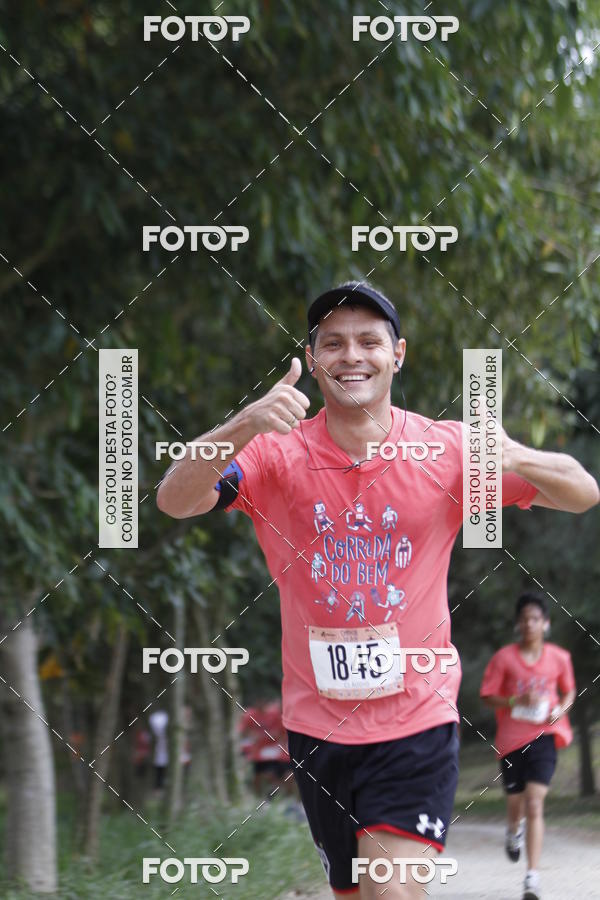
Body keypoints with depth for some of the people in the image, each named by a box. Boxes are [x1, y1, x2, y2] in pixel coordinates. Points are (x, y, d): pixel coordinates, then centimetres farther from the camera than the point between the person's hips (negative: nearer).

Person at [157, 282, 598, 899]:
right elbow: (176, 501, -18)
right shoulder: (279, 454, -3)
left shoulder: (447, 450, -3)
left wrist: (515, 458, -26)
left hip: (416, 718, -2)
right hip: (317, 725, 2)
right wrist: (242, 426, -38)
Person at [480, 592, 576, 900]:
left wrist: (560, 709, -5)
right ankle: (515, 829, 51)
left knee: (534, 805, -13)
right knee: (515, 804, 12)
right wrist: (517, 701, -17)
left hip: (544, 736, -1)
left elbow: (568, 692, 17)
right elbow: (488, 696, 0)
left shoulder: (559, 658, 3)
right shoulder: (504, 658, -2)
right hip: (511, 738, 1)